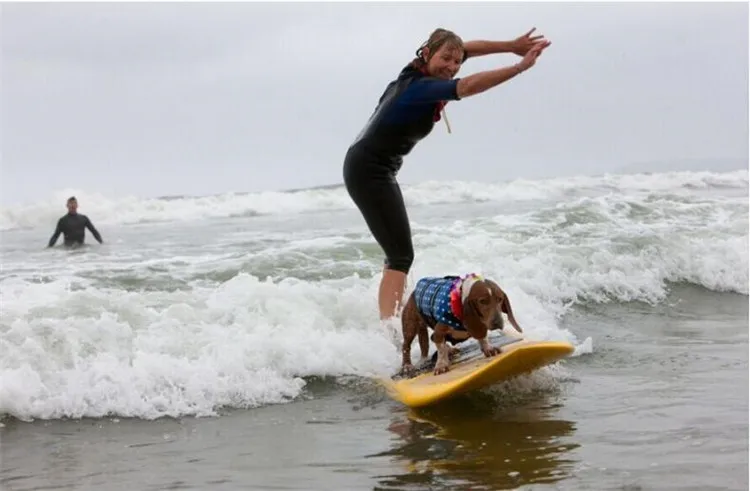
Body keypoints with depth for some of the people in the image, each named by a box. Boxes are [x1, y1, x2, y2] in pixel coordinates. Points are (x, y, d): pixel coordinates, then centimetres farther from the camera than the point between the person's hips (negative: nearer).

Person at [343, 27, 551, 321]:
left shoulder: (416, 74, 2)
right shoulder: (421, 87, -23)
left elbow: (467, 49, 11)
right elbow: (466, 87, -39)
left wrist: (511, 46, 2)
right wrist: (520, 67, -42)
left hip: (371, 169, 10)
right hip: (370, 171, -10)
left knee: (398, 252, 17)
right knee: (402, 254, -16)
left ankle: (388, 319, 24)